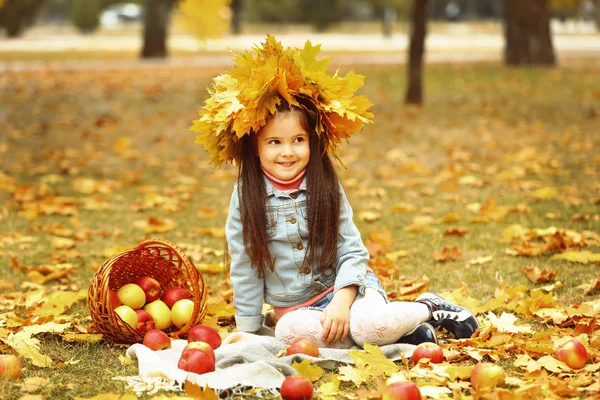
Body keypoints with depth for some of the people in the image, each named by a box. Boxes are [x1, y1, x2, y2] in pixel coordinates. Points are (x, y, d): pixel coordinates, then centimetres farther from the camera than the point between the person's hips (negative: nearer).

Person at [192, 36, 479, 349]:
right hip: (295, 308, 1)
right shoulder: (247, 196, -4)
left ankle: (429, 309, -2)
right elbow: (244, 268, 1)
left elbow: (352, 252, -3)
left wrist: (342, 301, -19)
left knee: (369, 324, -35)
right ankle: (393, 329, -19)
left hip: (343, 286, -1)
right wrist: (248, 329, 1)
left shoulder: (325, 187, -2)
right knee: (289, 331, -36)